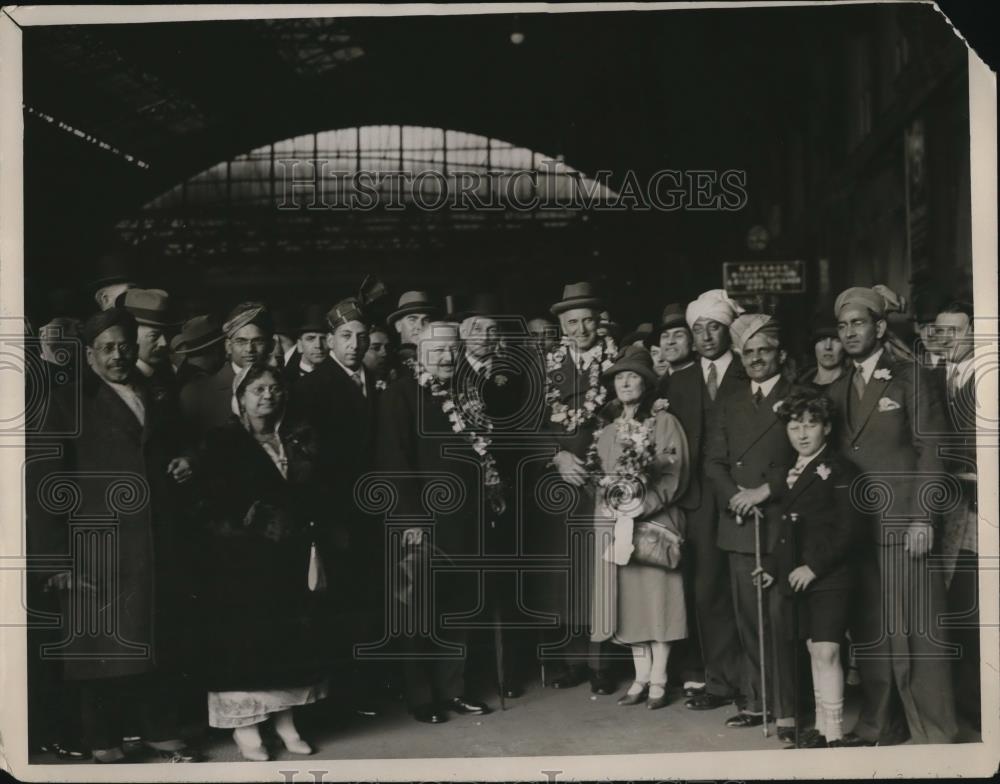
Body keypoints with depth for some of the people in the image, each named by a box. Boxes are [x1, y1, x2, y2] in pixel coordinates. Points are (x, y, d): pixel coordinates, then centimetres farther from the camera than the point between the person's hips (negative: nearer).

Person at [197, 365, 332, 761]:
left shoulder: (300, 439, 9)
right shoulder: (223, 442, -3)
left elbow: (316, 499, 8)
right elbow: (212, 505, -8)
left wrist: (315, 550, 2)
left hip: (293, 558, 4)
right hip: (242, 560, -4)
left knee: (293, 636, 7)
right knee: (244, 637, -1)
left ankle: (285, 719, 18)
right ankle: (244, 725, 9)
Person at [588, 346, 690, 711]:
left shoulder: (664, 422, -1)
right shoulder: (607, 426, 13)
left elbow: (673, 476, -7)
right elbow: (598, 474, 15)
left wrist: (642, 505, -16)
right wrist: (614, 502, -3)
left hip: (655, 520, -4)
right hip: (615, 524, 4)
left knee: (656, 597, -4)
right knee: (629, 601, 4)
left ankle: (658, 681, 2)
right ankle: (641, 678, 11)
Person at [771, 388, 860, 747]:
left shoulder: (839, 470, -9)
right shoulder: (792, 472, 15)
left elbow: (847, 530, -15)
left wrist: (814, 567, -18)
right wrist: (773, 566, 11)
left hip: (829, 578, -7)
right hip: (798, 578, 7)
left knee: (826, 651, -11)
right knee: (814, 650, 12)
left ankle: (834, 734, -7)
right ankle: (821, 729, 19)